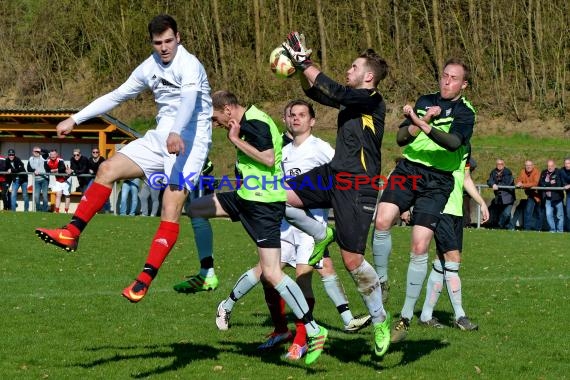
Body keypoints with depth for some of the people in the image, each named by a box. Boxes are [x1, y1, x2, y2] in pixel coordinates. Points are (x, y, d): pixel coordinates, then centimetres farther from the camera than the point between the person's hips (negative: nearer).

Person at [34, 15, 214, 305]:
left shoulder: (189, 65, -15)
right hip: (160, 138, 7)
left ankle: (144, 281, -19)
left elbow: (188, 99, -34)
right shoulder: (149, 68, 9)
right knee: (108, 169, -5)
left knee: (171, 209, -17)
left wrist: (176, 133, -53)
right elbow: (116, 96, 19)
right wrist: (74, 120, 16)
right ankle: (71, 234, -1)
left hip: (188, 142, -7)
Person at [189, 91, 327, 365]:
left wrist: (236, 139, -18)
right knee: (195, 208, 16)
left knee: (271, 273, -12)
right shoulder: (247, 121, 12)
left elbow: (269, 159, -26)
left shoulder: (256, 124, -17)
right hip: (247, 196, 10)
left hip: (264, 202, -10)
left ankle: (314, 331, -10)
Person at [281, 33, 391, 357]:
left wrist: (303, 62, -15)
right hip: (333, 175, 9)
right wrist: (303, 65, 9)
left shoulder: (373, 102, -13)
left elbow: (333, 91, -21)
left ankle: (380, 321, 10)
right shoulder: (351, 99, 13)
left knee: (353, 261, -9)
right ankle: (322, 235, 18)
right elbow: (316, 93, 23)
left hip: (358, 187, -8)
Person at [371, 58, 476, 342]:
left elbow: (454, 142, -19)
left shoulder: (465, 113, 1)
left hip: (437, 181, -3)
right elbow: (401, 138, 8)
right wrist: (422, 120, -10)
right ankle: (381, 283, 0)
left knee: (419, 247, -11)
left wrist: (423, 125, -31)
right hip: (408, 169, 3)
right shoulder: (425, 101, 14)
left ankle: (406, 318, 0)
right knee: (382, 220, -23)